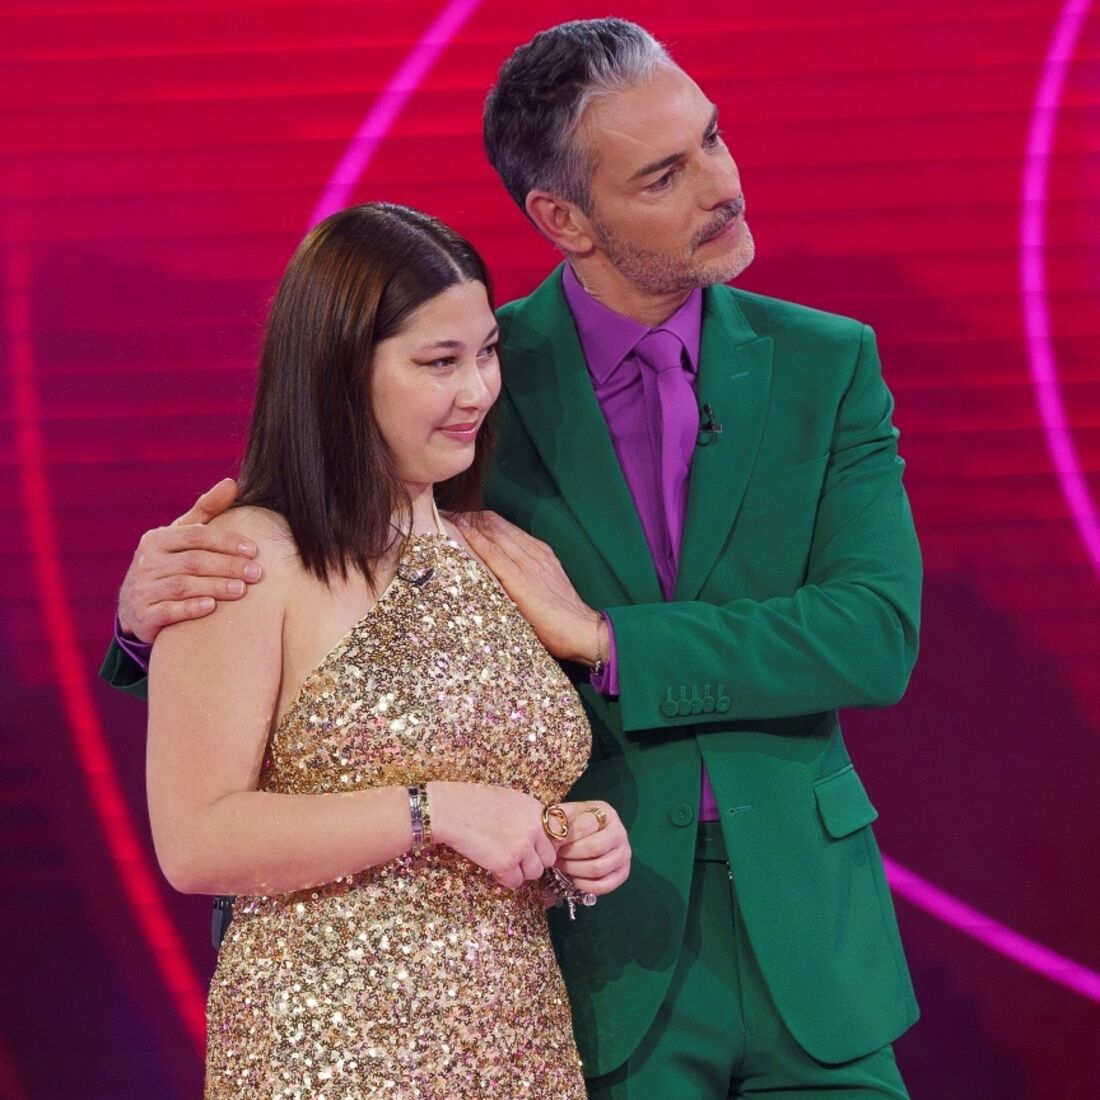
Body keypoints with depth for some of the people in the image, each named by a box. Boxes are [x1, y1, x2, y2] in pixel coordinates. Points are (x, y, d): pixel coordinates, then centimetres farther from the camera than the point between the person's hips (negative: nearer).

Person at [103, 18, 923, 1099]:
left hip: (806, 936, 2)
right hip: (601, 943, -2)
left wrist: (601, 636, -17)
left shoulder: (826, 363, 1)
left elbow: (879, 636, -9)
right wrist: (161, 602, -23)